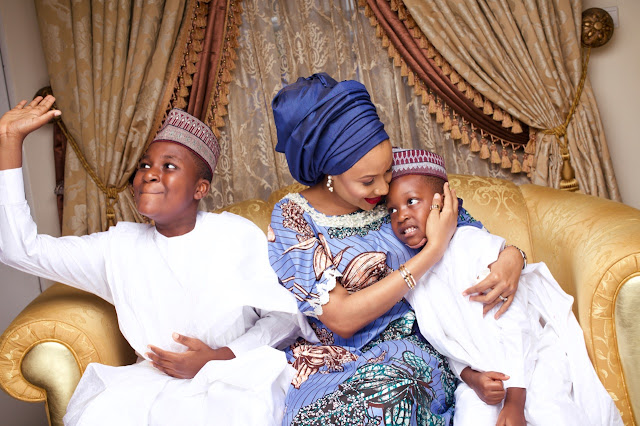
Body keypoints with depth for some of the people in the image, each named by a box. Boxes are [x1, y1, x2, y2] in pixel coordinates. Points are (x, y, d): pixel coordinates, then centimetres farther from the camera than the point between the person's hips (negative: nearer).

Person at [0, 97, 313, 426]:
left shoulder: (239, 235, 2)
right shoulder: (120, 247, 9)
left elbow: (286, 317, 2)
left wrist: (219, 358, -13)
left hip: (237, 375, -3)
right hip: (155, 381, 3)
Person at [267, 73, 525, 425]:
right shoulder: (293, 217, -11)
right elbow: (342, 319, -19)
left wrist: (511, 256, -17)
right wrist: (434, 250, -21)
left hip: (409, 353, 2)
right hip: (335, 363, -2)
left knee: (390, 388, -33)